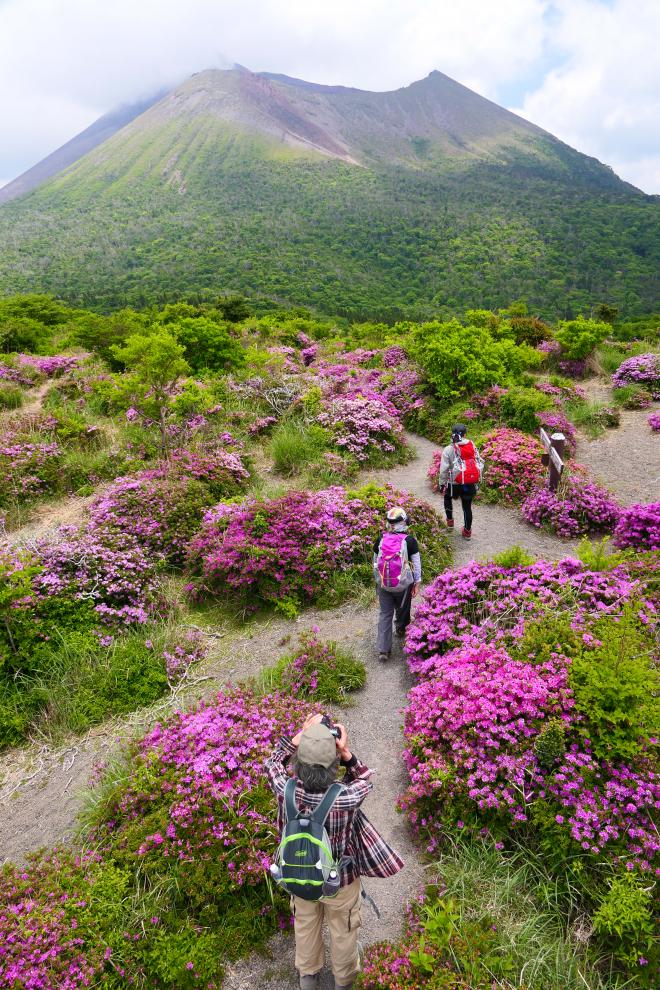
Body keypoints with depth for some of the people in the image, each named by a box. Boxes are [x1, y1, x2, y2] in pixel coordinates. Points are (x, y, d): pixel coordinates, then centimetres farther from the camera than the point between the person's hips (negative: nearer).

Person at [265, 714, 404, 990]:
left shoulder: (286, 792, -36)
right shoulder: (345, 799, -41)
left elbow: (274, 762, -12)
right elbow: (364, 780, -16)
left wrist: (301, 736, -19)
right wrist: (347, 752, -31)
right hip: (340, 880, -2)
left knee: (305, 925, 32)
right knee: (343, 929, 29)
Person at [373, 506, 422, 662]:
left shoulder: (380, 540, -6)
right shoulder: (410, 541, -15)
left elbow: (376, 562, 5)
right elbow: (416, 564, -8)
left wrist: (377, 579, 20)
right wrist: (417, 583, 4)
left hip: (383, 584, 2)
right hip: (403, 584, -2)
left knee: (385, 614, 9)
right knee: (402, 608, 25)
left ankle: (383, 649, 5)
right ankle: (401, 628, 53)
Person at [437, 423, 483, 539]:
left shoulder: (448, 450, -13)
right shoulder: (473, 447, -2)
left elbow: (444, 470, -13)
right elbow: (480, 464, 4)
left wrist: (442, 484, 0)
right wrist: (477, 481, 15)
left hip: (455, 484, -2)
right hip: (471, 484, 2)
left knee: (447, 497, 29)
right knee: (467, 507, 16)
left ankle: (450, 521, 38)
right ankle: (467, 531, 26)